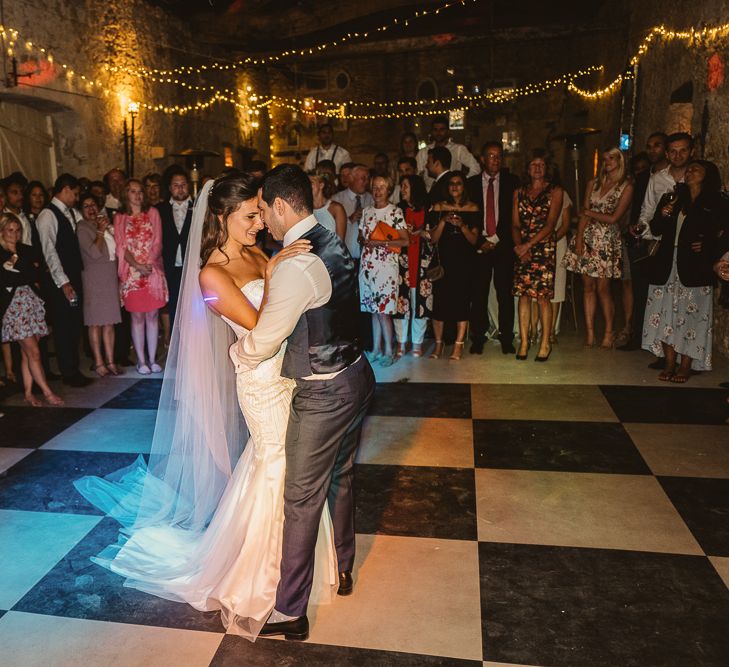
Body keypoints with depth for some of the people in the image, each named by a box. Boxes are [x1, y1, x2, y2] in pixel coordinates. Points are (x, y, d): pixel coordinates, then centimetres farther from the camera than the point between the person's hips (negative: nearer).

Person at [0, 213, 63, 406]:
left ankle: (28, 393, 11)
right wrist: (26, 276, -6)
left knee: (27, 352, 6)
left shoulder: (27, 250, 14)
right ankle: (47, 392, 0)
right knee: (33, 352, -6)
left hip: (32, 303, 4)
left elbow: (36, 275, 4)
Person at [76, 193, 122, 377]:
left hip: (111, 277, 6)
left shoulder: (105, 224, 15)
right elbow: (94, 253, -17)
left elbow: (115, 249, 16)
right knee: (95, 323, -2)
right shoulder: (82, 228, -5)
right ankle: (98, 363, 4)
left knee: (109, 322, 7)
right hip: (94, 277, -6)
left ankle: (110, 361, 11)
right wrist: (100, 231, -12)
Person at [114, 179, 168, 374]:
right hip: (132, 272, 0)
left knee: (152, 315, 2)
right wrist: (137, 265, -13)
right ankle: (141, 360, 8)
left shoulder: (152, 213, 9)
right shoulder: (119, 218, 8)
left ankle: (152, 359, 9)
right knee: (137, 316, 1)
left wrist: (149, 263, -11)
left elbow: (157, 242, 3)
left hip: (153, 271, 1)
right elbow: (120, 247, 1)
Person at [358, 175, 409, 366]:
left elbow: (405, 241, -7)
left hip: (386, 265, -5)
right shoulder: (367, 211, 13)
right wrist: (364, 241, -5)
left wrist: (381, 242, -14)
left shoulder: (395, 212, -2)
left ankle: (388, 351, 2)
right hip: (367, 264, 5)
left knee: (383, 309, -7)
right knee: (373, 308, 8)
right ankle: (376, 348, 16)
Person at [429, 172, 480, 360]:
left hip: (464, 261, 0)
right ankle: (438, 343, 9)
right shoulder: (439, 207, 7)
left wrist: (462, 226, -15)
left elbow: (474, 239, 1)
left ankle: (459, 345, 4)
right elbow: (433, 239, 2)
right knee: (440, 299, -3)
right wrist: (443, 221, -12)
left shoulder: (472, 208, 6)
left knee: (462, 300, -3)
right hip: (443, 260, 0)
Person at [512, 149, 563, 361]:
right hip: (522, 249, 3)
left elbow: (550, 224, -5)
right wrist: (520, 246, -8)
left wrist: (528, 244, -14)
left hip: (544, 248, -3)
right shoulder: (519, 193, 15)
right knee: (523, 294, 0)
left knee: (543, 296, -6)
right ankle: (524, 342, 7)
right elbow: (515, 225, 9)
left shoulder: (555, 191, 5)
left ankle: (545, 344, 3)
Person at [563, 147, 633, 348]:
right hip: (587, 238, 4)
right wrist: (579, 239, -5)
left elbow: (614, 218, -6)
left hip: (608, 240, -3)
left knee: (603, 288, -4)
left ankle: (609, 332, 9)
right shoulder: (593, 183, 12)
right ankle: (589, 332, 7)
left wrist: (590, 213, -1)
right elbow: (584, 214, 5)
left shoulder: (626, 187, 0)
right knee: (588, 286, 2)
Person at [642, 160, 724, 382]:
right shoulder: (671, 198, 14)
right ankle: (669, 363, 10)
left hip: (694, 268, -3)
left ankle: (686, 365, 6)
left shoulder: (715, 204, 5)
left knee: (691, 315, -2)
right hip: (667, 266, 3)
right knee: (666, 314, 1)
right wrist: (663, 215, -8)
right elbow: (656, 230, 10)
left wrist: (706, 246, -13)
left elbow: (720, 237, 5)